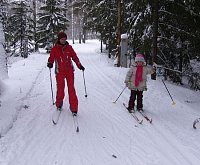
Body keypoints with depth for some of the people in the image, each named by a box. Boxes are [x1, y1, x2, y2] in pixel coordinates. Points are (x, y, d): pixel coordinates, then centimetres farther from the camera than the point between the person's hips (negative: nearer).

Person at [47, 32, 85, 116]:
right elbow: (51, 58, 2)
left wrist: (80, 65, 2)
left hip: (70, 71, 1)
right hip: (60, 72, -1)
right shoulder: (54, 49, 1)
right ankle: (59, 104, 24)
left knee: (71, 89, -1)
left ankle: (73, 108, 4)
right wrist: (50, 63, -19)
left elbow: (74, 57, 11)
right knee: (60, 89, -2)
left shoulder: (69, 47, 6)